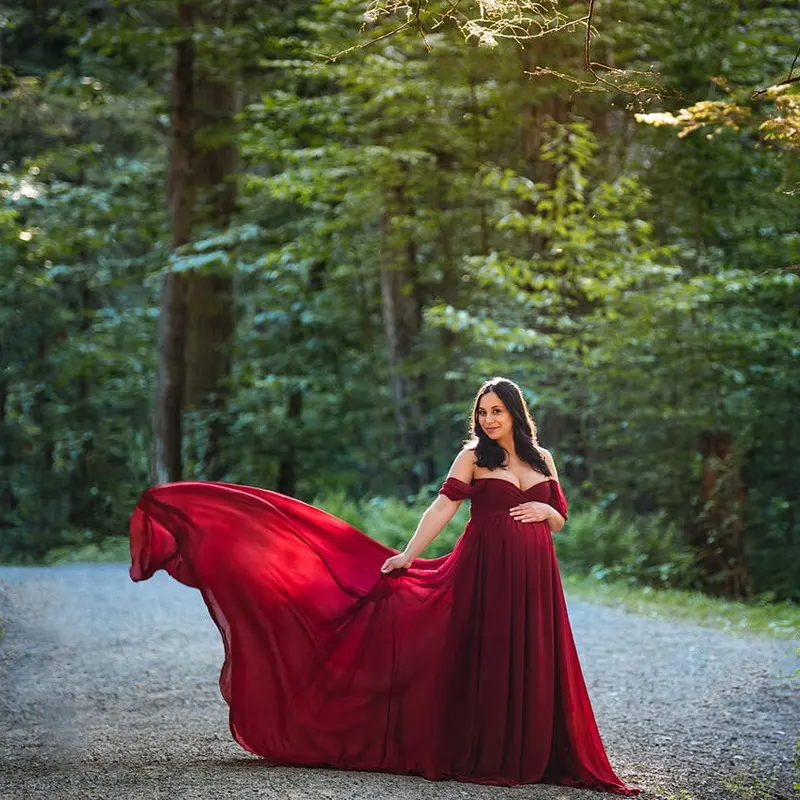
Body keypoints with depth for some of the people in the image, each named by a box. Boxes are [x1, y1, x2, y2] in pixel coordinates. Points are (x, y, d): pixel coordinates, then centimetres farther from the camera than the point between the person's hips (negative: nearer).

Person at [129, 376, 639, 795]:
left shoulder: (542, 459, 13)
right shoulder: (474, 457, 3)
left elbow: (560, 520, 17)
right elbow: (444, 507, -6)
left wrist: (544, 510, -6)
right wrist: (407, 555, -13)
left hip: (533, 575, 3)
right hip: (485, 572, -3)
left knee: (530, 665, 2)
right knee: (482, 660, -4)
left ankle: (530, 757, 11)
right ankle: (478, 757, 4)